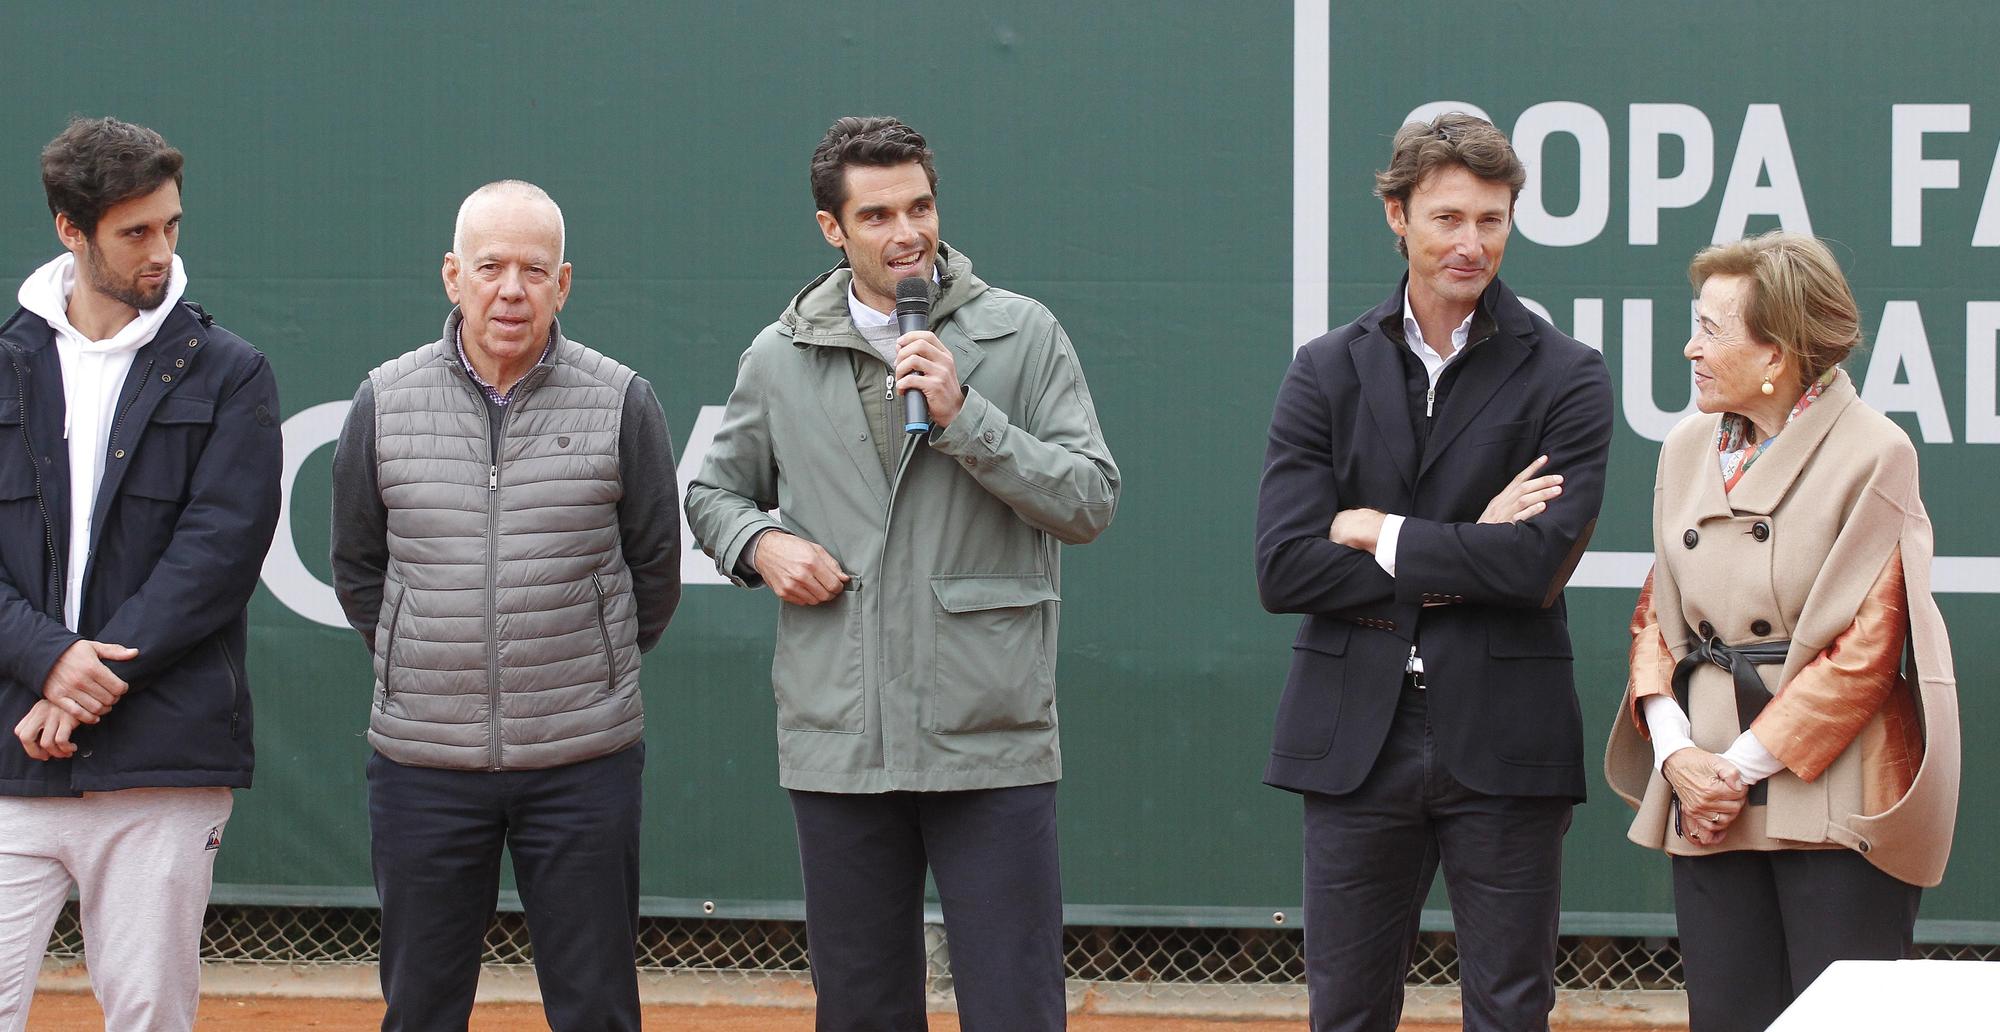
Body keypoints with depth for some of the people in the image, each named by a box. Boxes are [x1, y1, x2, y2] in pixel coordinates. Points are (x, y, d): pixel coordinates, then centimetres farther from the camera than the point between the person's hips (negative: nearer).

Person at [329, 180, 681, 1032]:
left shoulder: (621, 404, -3)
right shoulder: (385, 403, 1)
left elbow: (654, 573, 8)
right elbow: (357, 570, 13)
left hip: (582, 764, -1)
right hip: (422, 763, 1)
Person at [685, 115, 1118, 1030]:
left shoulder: (1022, 335, 1)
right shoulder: (779, 357, 8)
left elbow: (1091, 500, -5)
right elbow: (715, 491, 21)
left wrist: (963, 417, -15)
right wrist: (759, 543, -1)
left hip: (991, 743, -2)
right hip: (838, 742, 2)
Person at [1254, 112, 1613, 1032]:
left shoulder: (1565, 378, -1)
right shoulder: (1328, 373, 6)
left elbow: (1540, 563, -14)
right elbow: (1282, 569, -5)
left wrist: (1382, 534, -7)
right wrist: (1461, 556, -10)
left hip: (1502, 741, -2)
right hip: (1357, 740, 2)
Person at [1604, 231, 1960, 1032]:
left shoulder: (1872, 455, -7)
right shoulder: (1688, 450, 12)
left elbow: (1867, 648, -10)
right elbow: (1655, 614, 14)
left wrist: (1747, 764, -11)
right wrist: (1675, 752, -2)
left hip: (1833, 802, -5)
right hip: (1710, 808, 5)